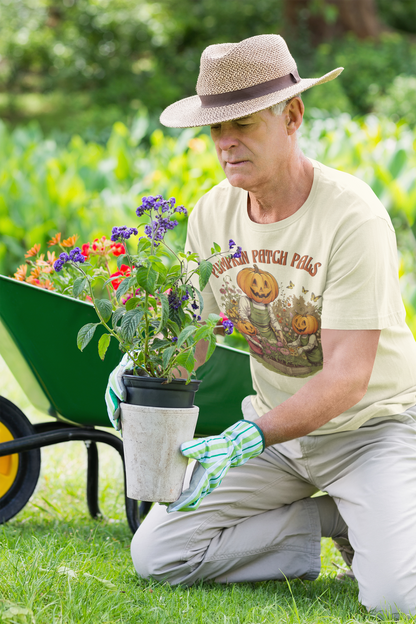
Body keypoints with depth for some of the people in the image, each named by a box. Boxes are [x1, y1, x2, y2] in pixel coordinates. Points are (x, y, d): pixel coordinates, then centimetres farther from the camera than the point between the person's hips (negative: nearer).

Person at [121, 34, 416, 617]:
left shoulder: (353, 214, -23)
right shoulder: (212, 213, -4)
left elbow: (347, 376, -26)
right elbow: (189, 335, 3)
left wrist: (252, 435, -39)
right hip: (274, 423, 6)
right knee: (155, 555, -9)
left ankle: (365, 527, 8)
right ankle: (328, 520, 6)